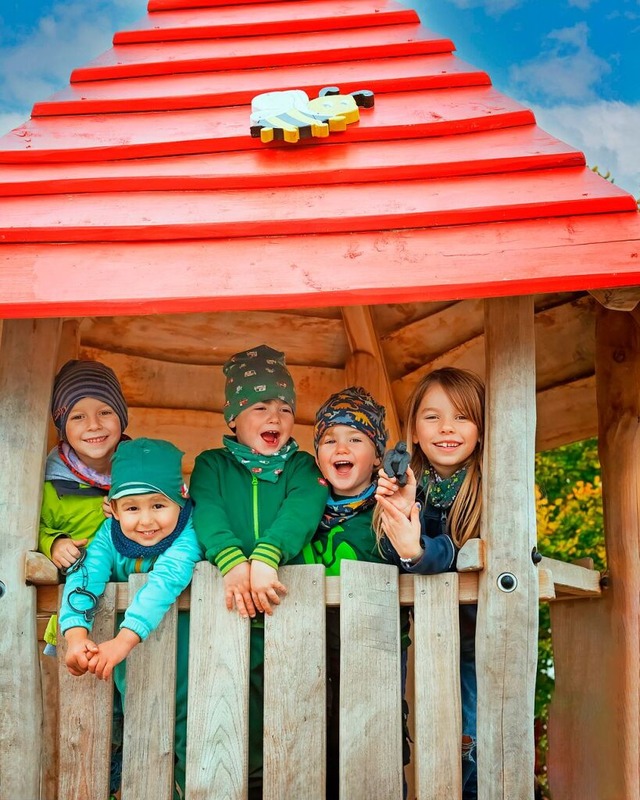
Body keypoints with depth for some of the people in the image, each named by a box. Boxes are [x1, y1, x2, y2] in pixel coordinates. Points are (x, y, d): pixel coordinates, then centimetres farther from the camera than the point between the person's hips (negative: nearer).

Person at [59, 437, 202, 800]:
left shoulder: (187, 536, -24)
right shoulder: (109, 535, -12)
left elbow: (166, 581, -39)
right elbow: (84, 577, -25)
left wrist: (124, 640, -51)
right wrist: (76, 634, -44)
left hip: (177, 630, -3)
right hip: (126, 629, 3)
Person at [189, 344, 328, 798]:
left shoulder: (303, 467, 12)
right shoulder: (212, 465, 13)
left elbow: (300, 513, -8)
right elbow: (207, 513, -6)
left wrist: (265, 559, -28)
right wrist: (232, 561, -26)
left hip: (284, 596, 0)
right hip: (229, 605, 0)